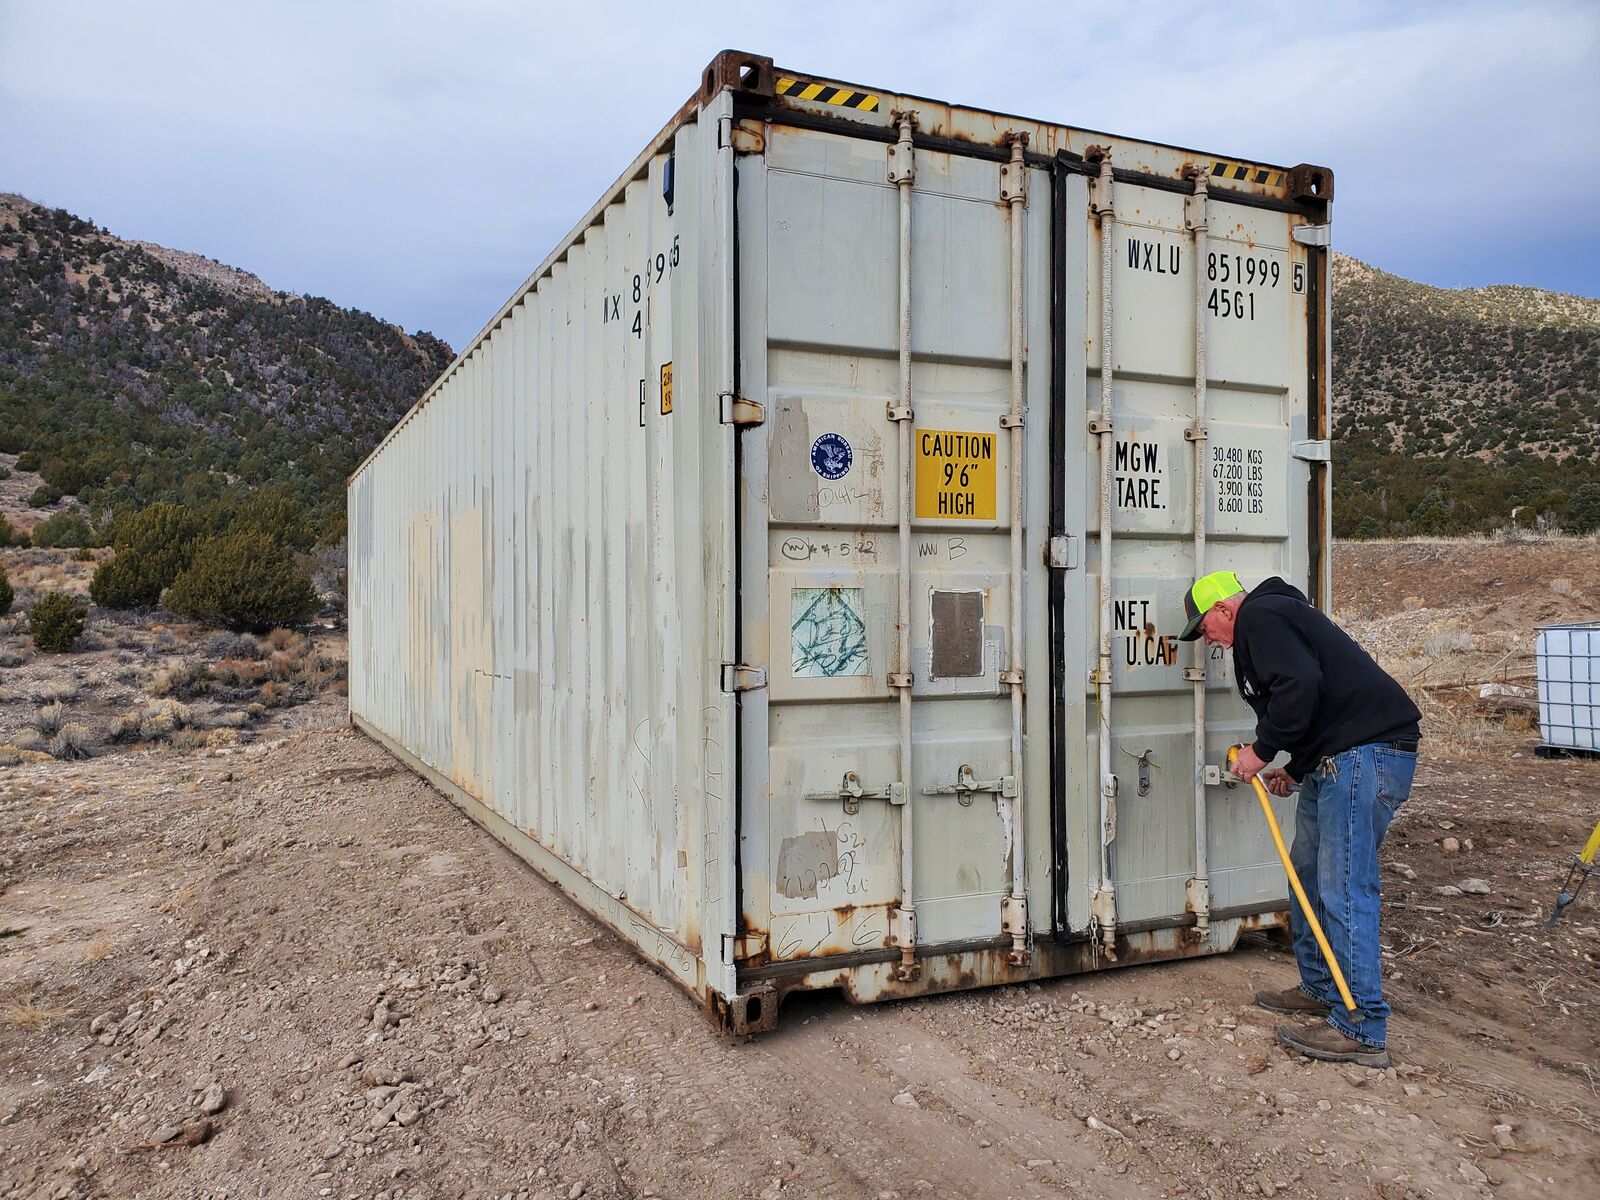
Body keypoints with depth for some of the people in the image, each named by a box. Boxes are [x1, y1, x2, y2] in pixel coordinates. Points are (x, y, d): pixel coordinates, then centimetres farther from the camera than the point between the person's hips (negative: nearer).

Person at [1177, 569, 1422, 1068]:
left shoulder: (1258, 617, -8)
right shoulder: (1274, 616, 24)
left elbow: (1300, 685, -24)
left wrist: (1263, 750, -12)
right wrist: (1295, 769, 17)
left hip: (1366, 752, -11)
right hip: (1342, 756, 11)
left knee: (1343, 890, -9)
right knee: (1309, 872, 18)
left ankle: (1362, 1030, -4)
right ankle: (1320, 988, 29)